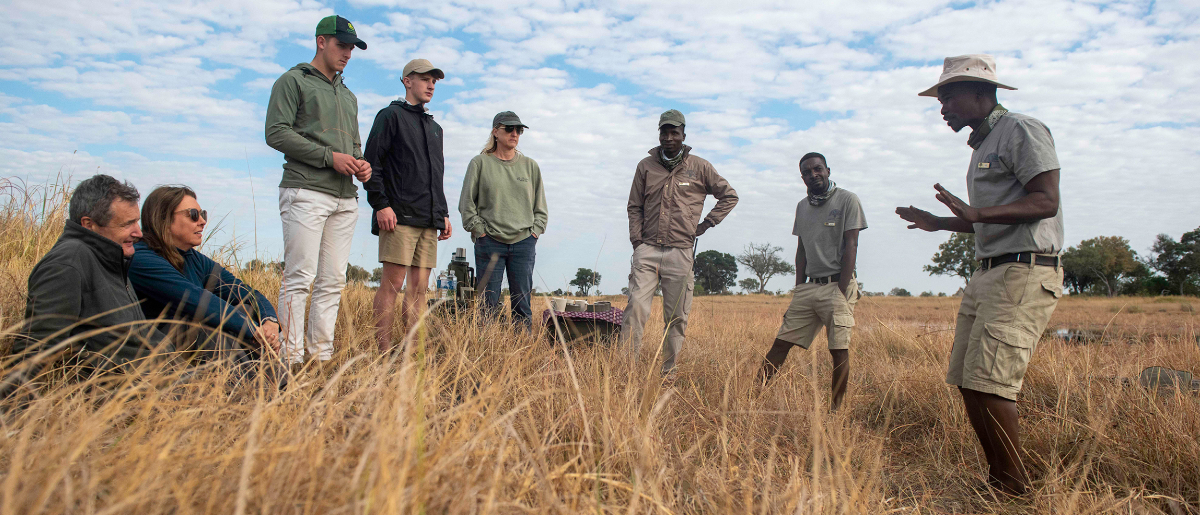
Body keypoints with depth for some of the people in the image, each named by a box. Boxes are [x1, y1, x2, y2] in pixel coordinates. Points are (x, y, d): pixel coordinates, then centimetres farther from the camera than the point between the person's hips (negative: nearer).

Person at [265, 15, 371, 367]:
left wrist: (361, 164, 5)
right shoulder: (293, 81, 6)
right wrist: (330, 156, -12)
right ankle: (292, 358, -7)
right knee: (300, 278, -10)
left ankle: (321, 355, 7)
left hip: (345, 199, 7)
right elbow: (276, 133, -6)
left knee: (333, 281, 3)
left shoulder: (348, 96, 27)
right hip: (306, 192, -7)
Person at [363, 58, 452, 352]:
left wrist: (443, 213, 18)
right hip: (399, 217, -6)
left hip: (429, 220, 7)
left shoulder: (435, 128, 25)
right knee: (393, 282, -8)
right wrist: (380, 204, -14)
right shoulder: (391, 116, 4)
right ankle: (385, 350, -6)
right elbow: (372, 163, -5)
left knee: (420, 286, 3)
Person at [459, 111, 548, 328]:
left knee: (522, 303, 2)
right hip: (489, 243, -2)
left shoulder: (530, 166, 12)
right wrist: (479, 230, -3)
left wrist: (535, 231, 5)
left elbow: (540, 207, 17)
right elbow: (466, 204, 5)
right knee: (489, 304, -1)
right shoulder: (479, 163, 4)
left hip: (524, 244, 2)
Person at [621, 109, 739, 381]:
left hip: (681, 252, 0)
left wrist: (706, 223, 6)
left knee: (676, 316, 3)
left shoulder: (700, 167, 7)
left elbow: (729, 196, 15)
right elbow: (634, 207, 14)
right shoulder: (646, 166, 11)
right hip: (647, 249, 1)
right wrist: (637, 240, 2)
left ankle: (668, 371, 14)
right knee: (636, 307, -12)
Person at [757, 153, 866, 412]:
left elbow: (850, 247, -7)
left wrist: (842, 292, -14)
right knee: (781, 342, 1)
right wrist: (799, 290, 10)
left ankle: (835, 409, 2)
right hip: (809, 285, 5)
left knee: (839, 349, -6)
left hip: (837, 285, -5)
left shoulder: (847, 200, -1)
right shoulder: (802, 207, 16)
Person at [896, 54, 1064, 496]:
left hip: (1024, 274, -10)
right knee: (966, 380, 6)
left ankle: (1014, 490, -2)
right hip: (988, 274, 10)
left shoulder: (1022, 131, -5)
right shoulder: (983, 145, 23)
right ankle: (999, 479, 16)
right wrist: (939, 223, 28)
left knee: (987, 383, -15)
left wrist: (974, 213, -28)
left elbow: (1045, 202, -17)